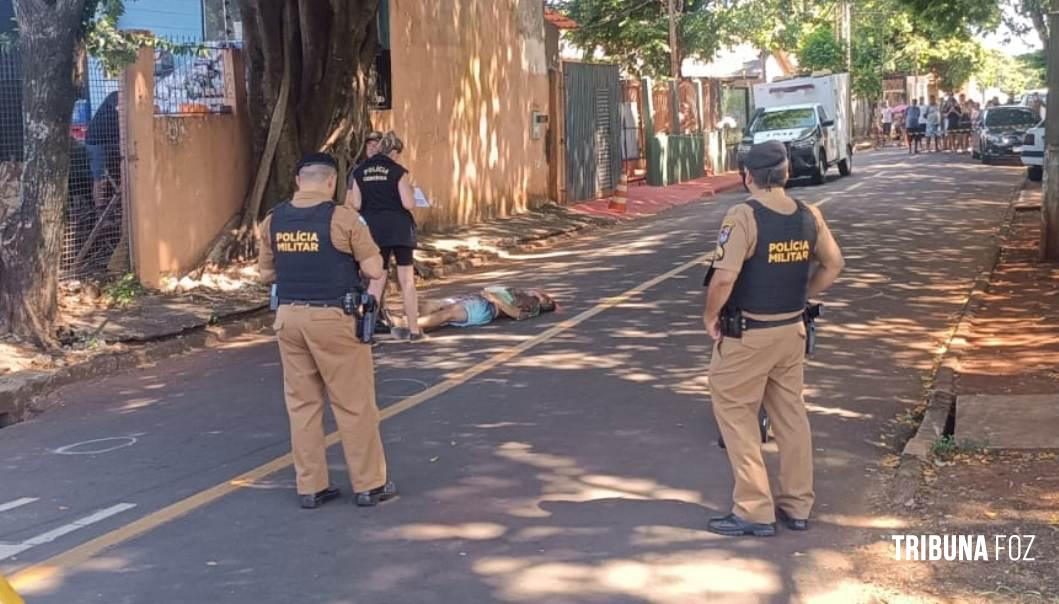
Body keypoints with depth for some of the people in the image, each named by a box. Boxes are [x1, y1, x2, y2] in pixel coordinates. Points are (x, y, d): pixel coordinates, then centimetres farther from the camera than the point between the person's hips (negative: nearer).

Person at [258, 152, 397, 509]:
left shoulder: (273, 221, 3)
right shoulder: (343, 218, -11)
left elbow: (266, 274, 13)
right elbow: (375, 270, -10)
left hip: (289, 317, 5)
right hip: (333, 318, -5)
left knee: (302, 404, 12)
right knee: (354, 404, 6)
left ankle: (311, 486, 17)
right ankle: (369, 484, 14)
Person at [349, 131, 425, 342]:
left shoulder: (360, 172, 4)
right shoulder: (398, 171, -7)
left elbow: (356, 204, 2)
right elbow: (408, 204, -12)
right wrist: (410, 192, 10)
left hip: (373, 229, 3)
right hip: (399, 228, -3)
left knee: (377, 280, 10)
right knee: (407, 280, 6)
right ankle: (414, 330, 9)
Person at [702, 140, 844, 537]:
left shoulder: (743, 217, -19)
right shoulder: (809, 216, 1)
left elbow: (723, 279, -25)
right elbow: (833, 265, 12)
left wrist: (710, 316, -9)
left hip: (747, 334, -6)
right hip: (792, 330, 6)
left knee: (736, 416, 5)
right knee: (791, 415, 16)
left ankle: (754, 511, 6)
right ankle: (797, 506, 24)